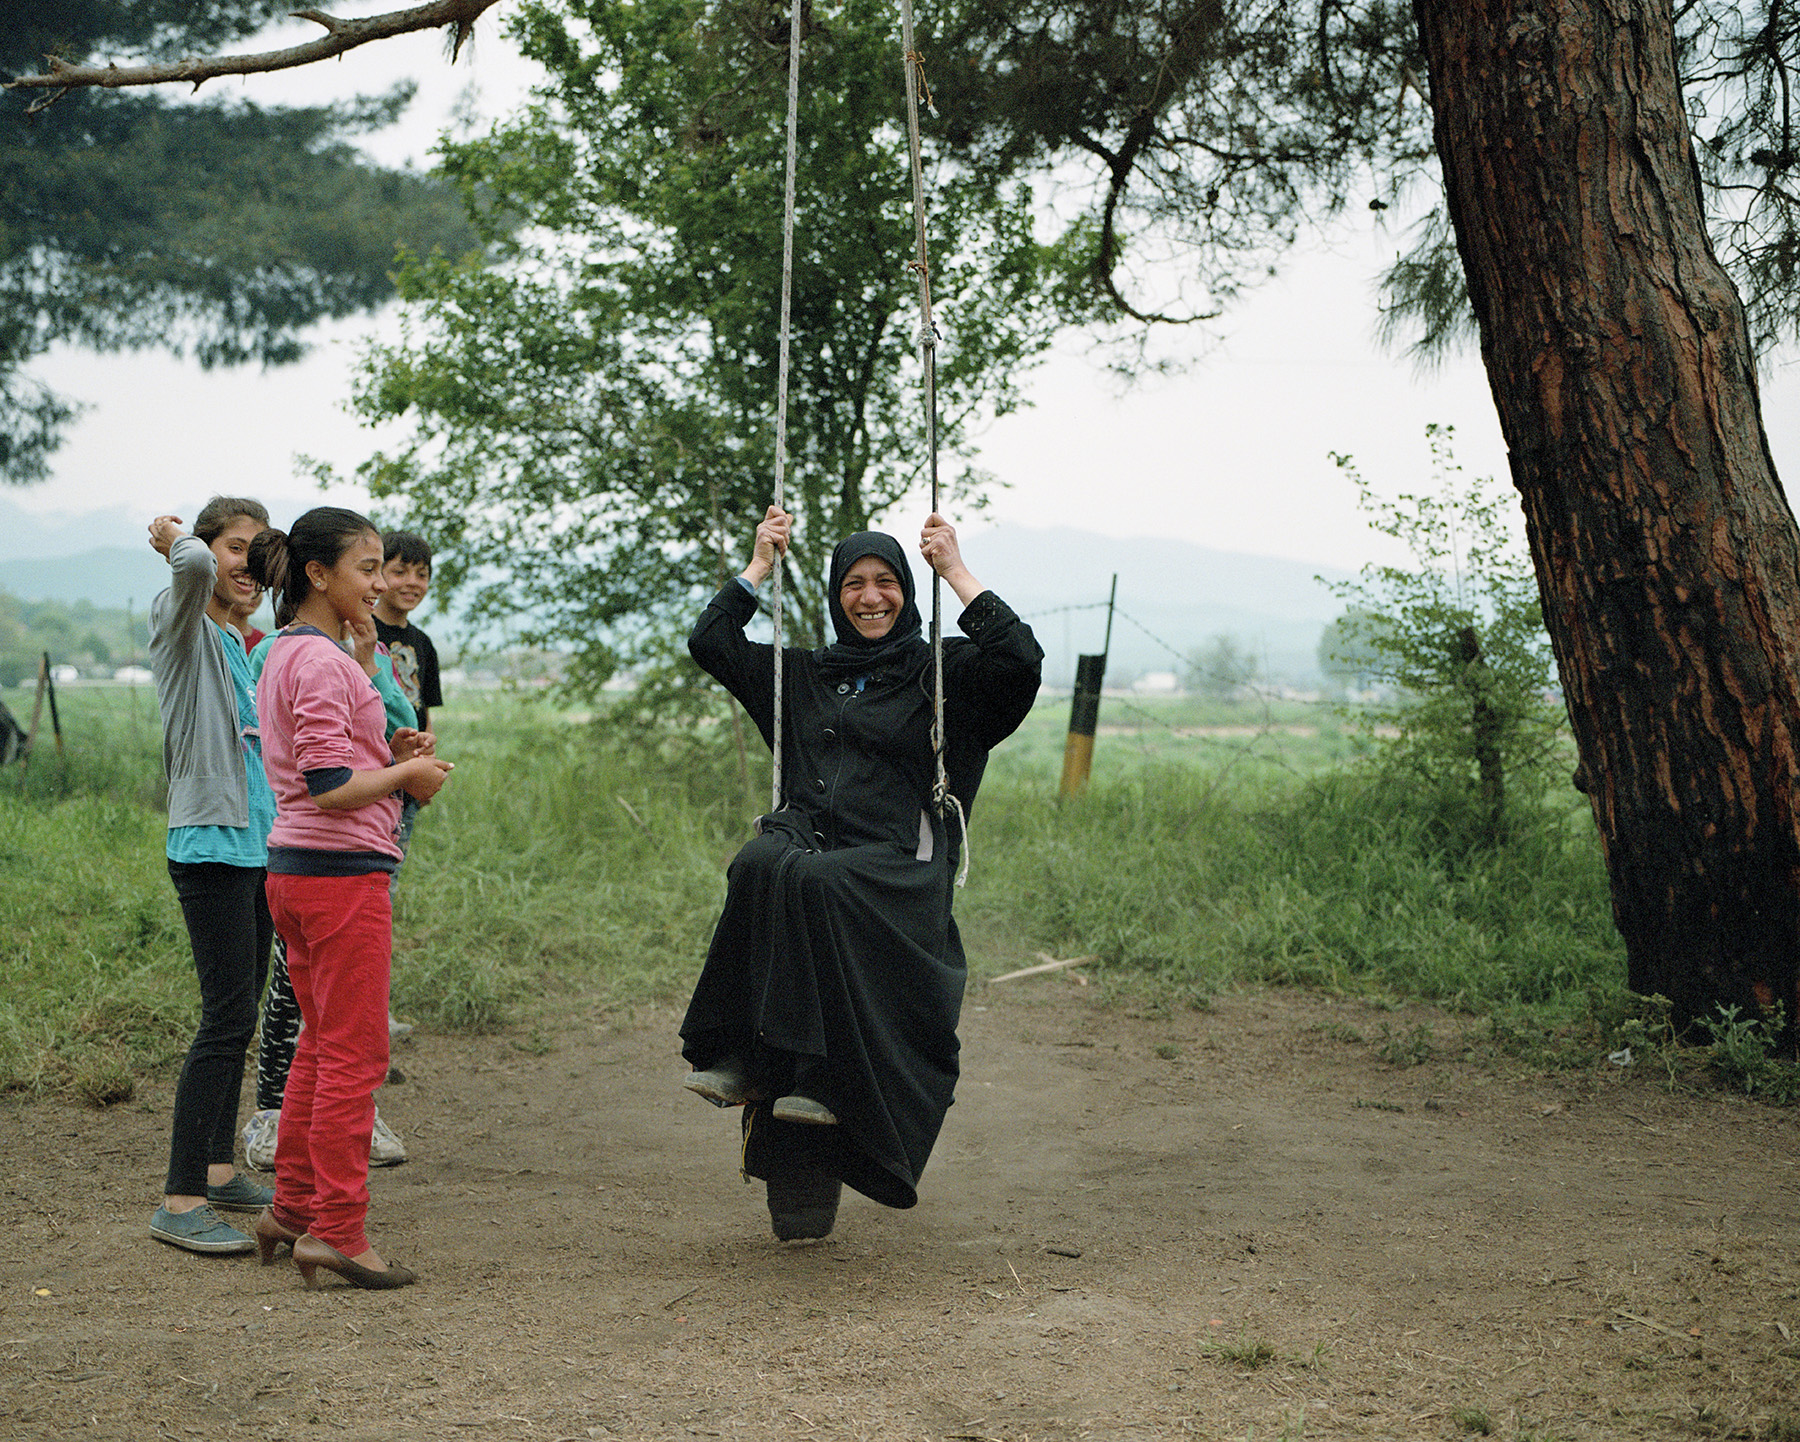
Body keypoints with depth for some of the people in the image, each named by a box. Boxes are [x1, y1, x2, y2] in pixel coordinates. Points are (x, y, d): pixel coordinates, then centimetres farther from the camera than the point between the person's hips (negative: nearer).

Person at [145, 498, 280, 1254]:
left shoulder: (235, 641, 18)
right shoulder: (179, 622, -7)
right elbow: (194, 566, -29)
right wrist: (175, 535, -9)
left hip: (253, 845, 9)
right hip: (209, 844, -9)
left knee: (238, 1016, 13)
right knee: (227, 1019, -13)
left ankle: (218, 1171, 23)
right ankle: (180, 1201, -10)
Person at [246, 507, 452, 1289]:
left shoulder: (283, 655, 15)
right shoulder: (323, 661, -16)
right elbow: (330, 788, -22)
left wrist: (390, 753, 7)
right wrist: (407, 775, -8)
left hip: (293, 871, 10)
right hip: (342, 873, -10)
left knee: (320, 1043, 18)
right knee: (354, 1055, -3)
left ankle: (292, 1207, 25)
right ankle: (336, 1230, 1)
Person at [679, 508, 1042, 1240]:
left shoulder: (941, 673, 13)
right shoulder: (801, 676, 25)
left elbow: (1022, 659, -5)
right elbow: (708, 642, 24)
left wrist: (956, 573, -1)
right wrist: (760, 565, 22)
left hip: (892, 870, -3)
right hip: (803, 843, 3)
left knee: (817, 884, -37)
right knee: (759, 865, -33)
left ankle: (824, 1079, -35)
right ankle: (746, 1057, -34)